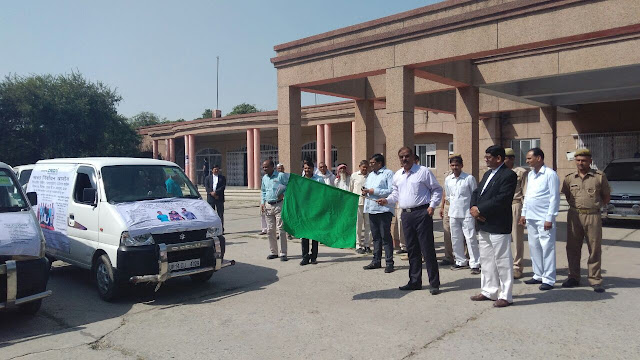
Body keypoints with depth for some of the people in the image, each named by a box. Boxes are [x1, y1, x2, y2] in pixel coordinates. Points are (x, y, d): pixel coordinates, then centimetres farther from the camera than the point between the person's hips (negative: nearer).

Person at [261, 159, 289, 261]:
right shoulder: (264, 178, 14)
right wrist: (262, 202, 11)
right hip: (268, 206, 6)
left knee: (281, 229, -7)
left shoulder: (281, 176, -5)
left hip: (279, 205, -6)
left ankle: (283, 253, -1)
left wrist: (283, 194, -16)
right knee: (270, 230, 8)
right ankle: (273, 252, 19)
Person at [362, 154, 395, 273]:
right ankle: (376, 261, 20)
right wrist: (365, 192, 5)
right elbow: (367, 188, 29)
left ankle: (389, 262, 3)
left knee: (385, 236, -4)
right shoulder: (370, 175, 20)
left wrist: (374, 191, -16)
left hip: (383, 209, -7)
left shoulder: (388, 173, -5)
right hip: (371, 209, 8)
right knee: (375, 236, 13)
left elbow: (391, 191, -16)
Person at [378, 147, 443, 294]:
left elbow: (437, 189, 1)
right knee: (412, 250, 12)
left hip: (421, 213, -6)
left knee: (427, 249, -5)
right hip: (406, 214, 6)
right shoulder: (397, 175, 14)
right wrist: (387, 200, 5)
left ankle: (434, 283, 2)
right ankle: (415, 282, 21)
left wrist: (432, 205, -10)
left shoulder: (423, 171, -3)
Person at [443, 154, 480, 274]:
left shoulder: (469, 178, -6)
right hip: (453, 214, 5)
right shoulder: (448, 179, 6)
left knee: (471, 238, -5)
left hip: (467, 213, -5)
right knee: (455, 239, 10)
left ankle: (475, 264, 2)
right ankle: (461, 261, 24)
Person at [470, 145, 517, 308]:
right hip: (483, 225, 9)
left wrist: (479, 209, -16)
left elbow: (501, 200, -21)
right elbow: (476, 192, 15)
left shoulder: (509, 175, -12)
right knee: (486, 260, 16)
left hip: (499, 227, -9)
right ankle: (489, 291, 28)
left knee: (502, 262, 0)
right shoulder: (487, 174, 17)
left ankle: (505, 296, 10)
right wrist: (473, 208, -4)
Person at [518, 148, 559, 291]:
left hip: (544, 219, -8)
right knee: (534, 247, 12)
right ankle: (538, 275, 23)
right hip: (530, 218, 8)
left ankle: (548, 279, 4)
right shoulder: (530, 175, 14)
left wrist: (549, 218, -15)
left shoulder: (550, 174, -9)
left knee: (547, 248, -3)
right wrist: (524, 213, 16)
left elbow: (554, 197, -12)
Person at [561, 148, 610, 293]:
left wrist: (596, 206, 5)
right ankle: (573, 277, 18)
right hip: (574, 216, 3)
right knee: (572, 248, 7)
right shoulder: (569, 178, 7)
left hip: (593, 217, -3)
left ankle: (595, 280, 9)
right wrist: (575, 206, 12)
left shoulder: (600, 176, 0)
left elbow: (607, 197, 8)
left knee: (595, 249, 0)